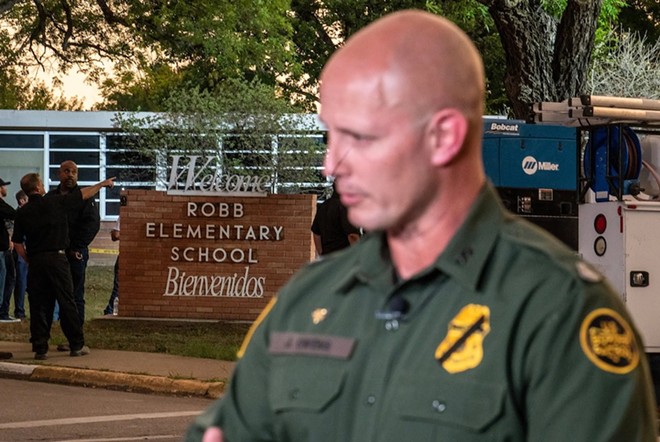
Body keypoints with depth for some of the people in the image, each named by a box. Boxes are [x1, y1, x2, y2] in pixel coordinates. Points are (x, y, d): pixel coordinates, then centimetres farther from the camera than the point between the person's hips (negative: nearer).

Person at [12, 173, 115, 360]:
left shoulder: (22, 213, 4)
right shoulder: (55, 202, -3)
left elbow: (18, 243, 4)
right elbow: (84, 194, 7)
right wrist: (103, 184, 21)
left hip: (35, 261, 2)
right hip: (56, 258, -2)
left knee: (38, 305, 5)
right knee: (66, 302, 5)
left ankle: (40, 348, 3)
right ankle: (77, 345, 10)